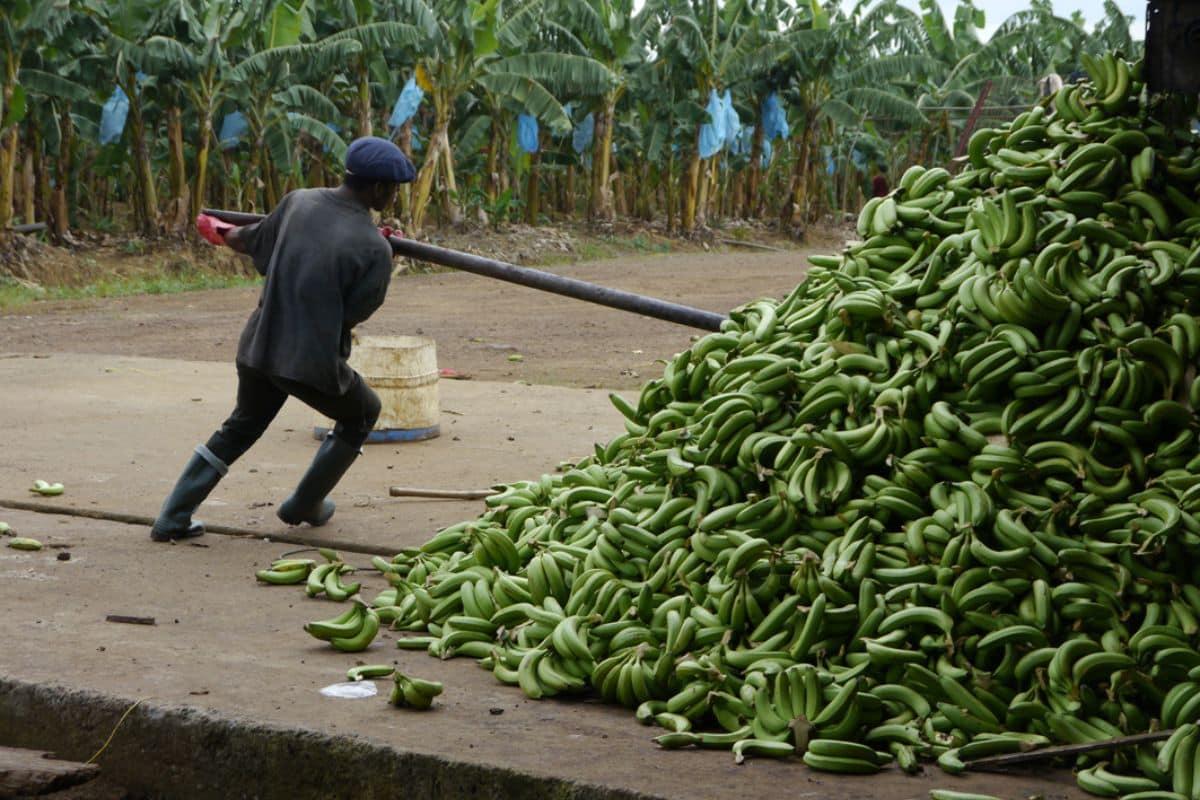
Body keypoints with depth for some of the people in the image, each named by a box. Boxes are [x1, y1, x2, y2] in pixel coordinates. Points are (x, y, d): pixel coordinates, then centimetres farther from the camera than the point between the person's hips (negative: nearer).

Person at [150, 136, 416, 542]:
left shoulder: (299, 201, 0)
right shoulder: (375, 249, -16)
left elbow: (254, 241, 17)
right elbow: (354, 313, -8)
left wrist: (223, 234, 41)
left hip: (258, 348, 5)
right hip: (313, 361, -5)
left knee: (241, 426, 28)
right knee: (361, 414, 26)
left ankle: (173, 518, 22)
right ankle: (304, 506, 31)